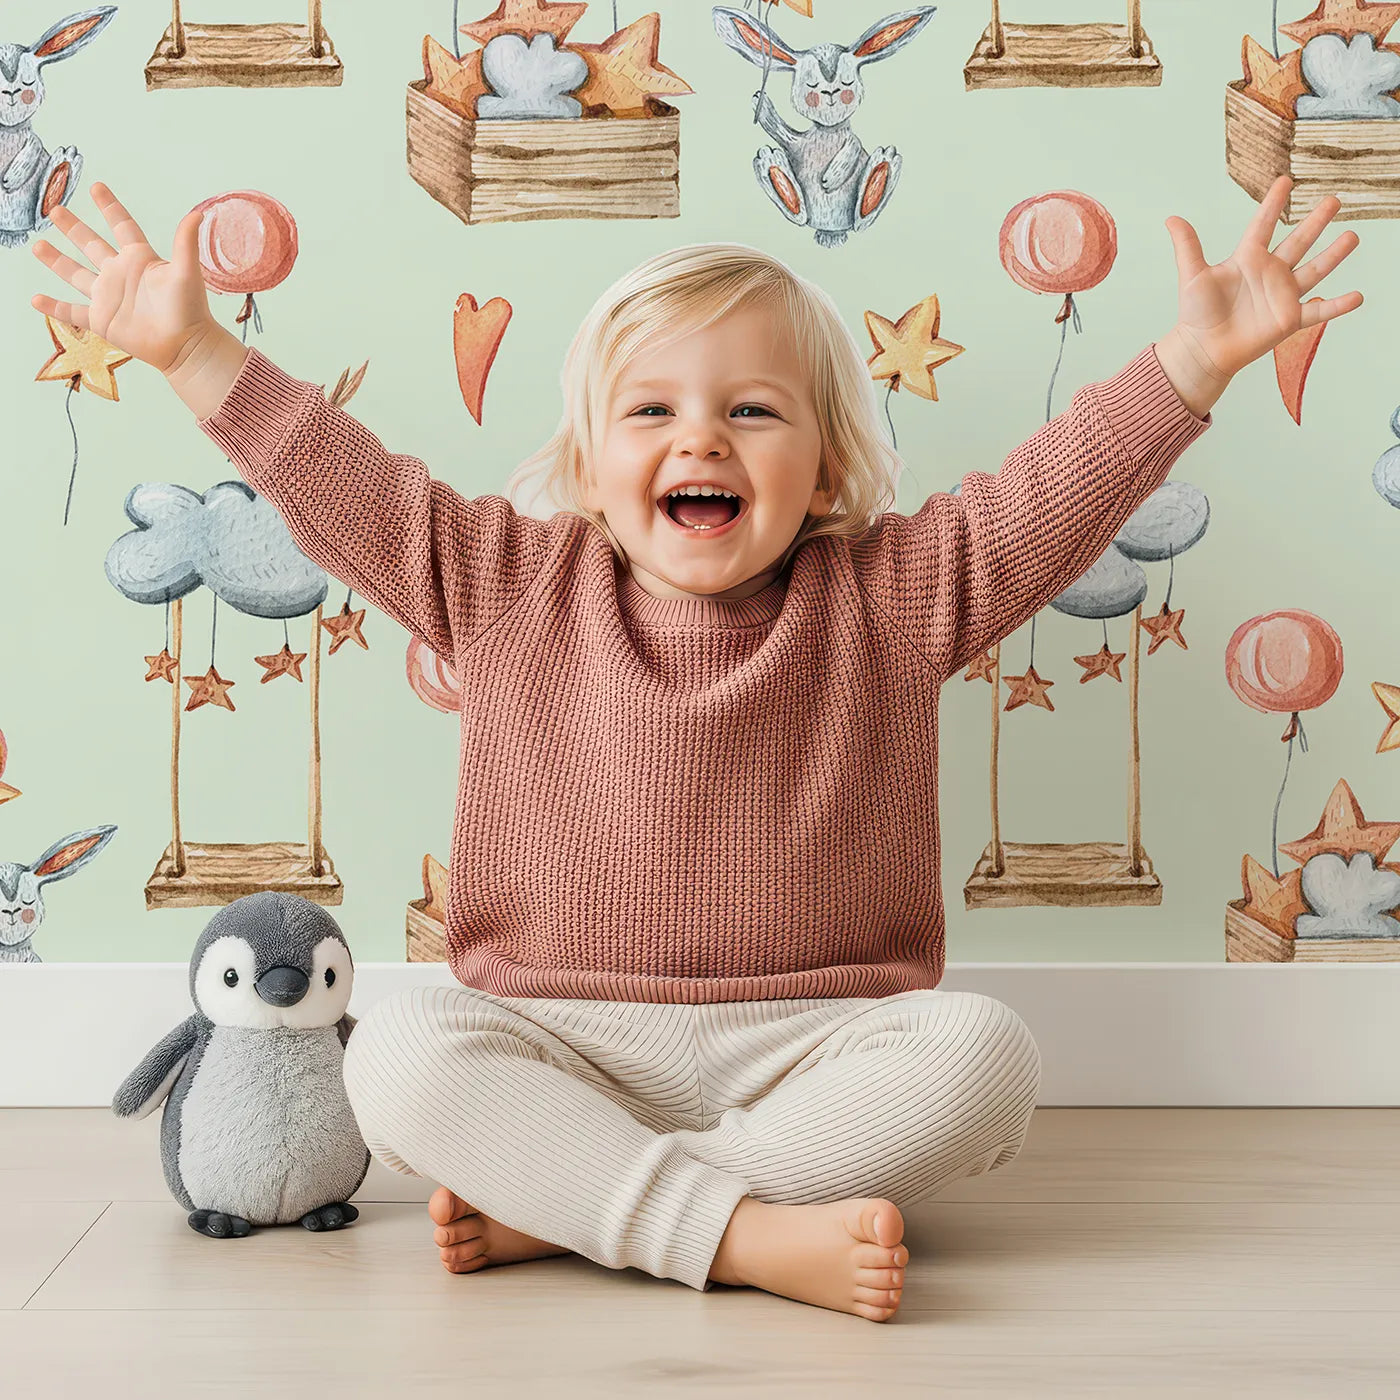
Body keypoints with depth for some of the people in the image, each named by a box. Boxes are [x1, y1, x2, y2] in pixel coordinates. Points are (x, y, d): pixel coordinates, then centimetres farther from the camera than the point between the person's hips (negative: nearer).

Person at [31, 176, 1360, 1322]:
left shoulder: (888, 598, 2)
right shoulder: (510, 588, 5)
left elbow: (1056, 493, -5)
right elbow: (341, 484, 4)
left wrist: (1196, 356, -16)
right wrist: (193, 349, -1)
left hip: (815, 1045, 0)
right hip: (562, 1042, 0)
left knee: (981, 1052, -28)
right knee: (399, 1053, -27)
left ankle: (563, 1203, -25)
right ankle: (747, 1233, -33)